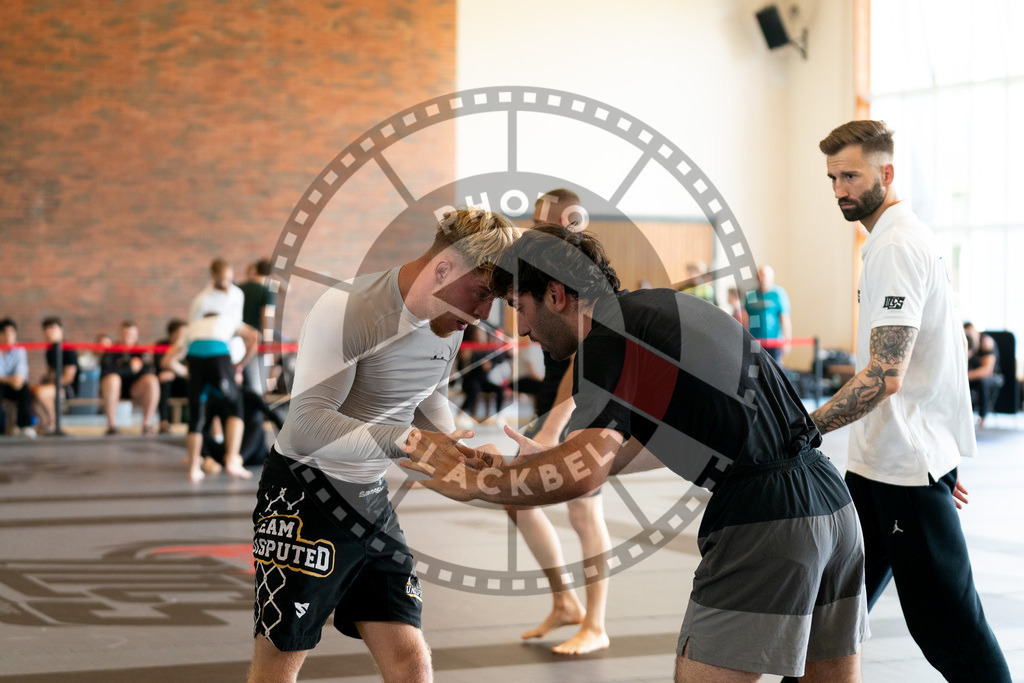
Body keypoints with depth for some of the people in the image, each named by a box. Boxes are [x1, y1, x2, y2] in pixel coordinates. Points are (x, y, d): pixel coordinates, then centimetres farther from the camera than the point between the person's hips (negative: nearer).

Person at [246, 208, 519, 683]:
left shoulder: (451, 323, 2)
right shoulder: (349, 310, -23)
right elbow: (307, 425, -31)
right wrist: (405, 441, -41)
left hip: (372, 500, 7)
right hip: (304, 494, -6)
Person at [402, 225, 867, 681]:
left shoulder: (608, 341, -10)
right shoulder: (657, 305, 18)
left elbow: (581, 475, -22)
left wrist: (471, 482, -9)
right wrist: (548, 459, 34)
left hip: (764, 516, -10)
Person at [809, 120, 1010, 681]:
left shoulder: (897, 245, -15)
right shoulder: (895, 238, 17)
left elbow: (885, 376, -23)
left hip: (908, 466, -10)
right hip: (877, 462, 10)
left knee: (946, 624, -5)